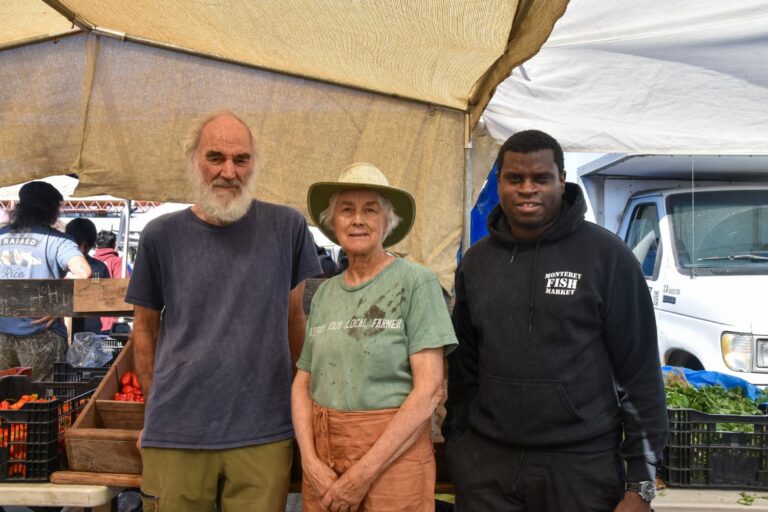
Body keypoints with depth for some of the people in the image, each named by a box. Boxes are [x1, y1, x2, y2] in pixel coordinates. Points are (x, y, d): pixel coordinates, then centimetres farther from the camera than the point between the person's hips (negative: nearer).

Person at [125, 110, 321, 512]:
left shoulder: (287, 227, -2)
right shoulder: (161, 235, -1)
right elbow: (145, 326, 10)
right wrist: (156, 402, 9)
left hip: (264, 433, 0)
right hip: (176, 434, 0)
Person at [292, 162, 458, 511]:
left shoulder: (415, 282, -9)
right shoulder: (324, 293, 6)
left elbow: (429, 389, -14)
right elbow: (303, 383, 8)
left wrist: (364, 473, -15)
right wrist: (310, 462, -8)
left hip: (392, 454, -4)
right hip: (322, 452, 4)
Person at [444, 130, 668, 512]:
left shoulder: (607, 255, -6)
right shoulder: (476, 262, 6)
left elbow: (640, 372, -6)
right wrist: (455, 446, 10)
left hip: (582, 466, -3)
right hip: (487, 465, 3)